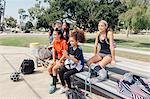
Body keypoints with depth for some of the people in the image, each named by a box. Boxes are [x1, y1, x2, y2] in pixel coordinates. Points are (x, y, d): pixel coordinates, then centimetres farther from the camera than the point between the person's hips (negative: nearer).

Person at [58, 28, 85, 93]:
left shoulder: (79, 49, -17)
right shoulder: (70, 48, 3)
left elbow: (76, 61, -24)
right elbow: (67, 56, 5)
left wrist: (68, 57, -32)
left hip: (77, 66, -7)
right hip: (70, 64, 7)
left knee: (66, 75, -22)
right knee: (60, 71, -12)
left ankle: (69, 88, 4)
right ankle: (63, 86, 6)